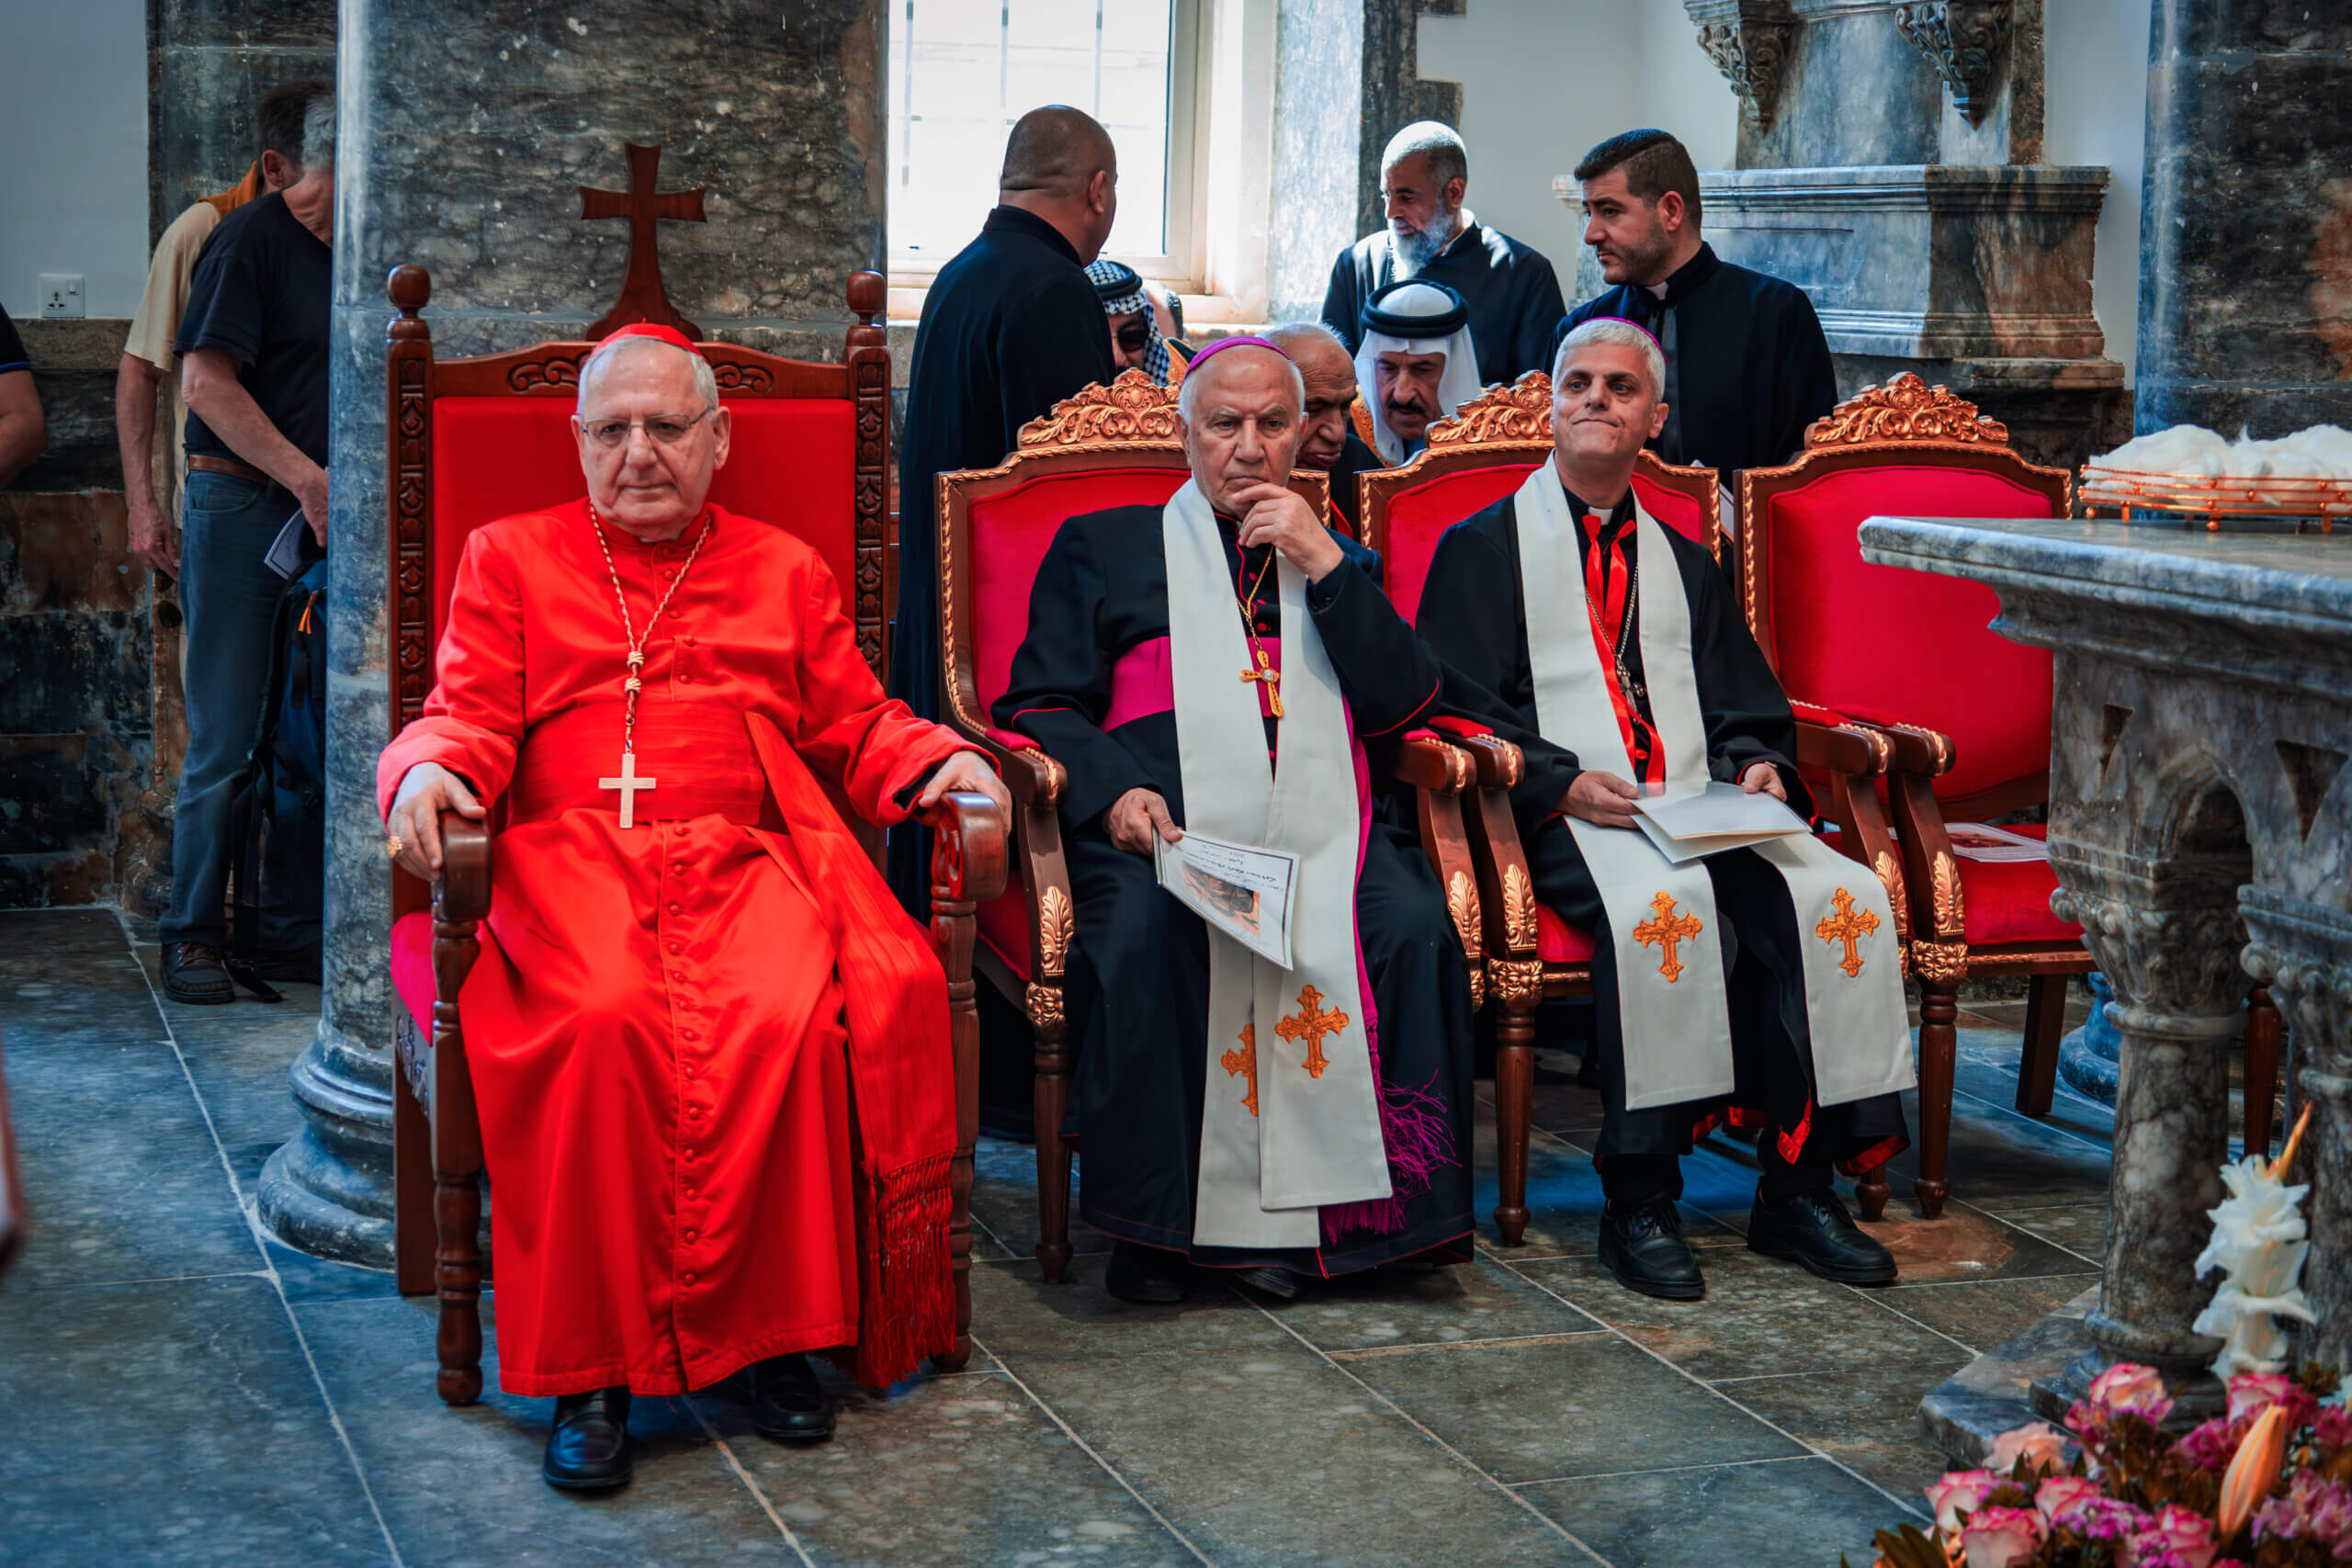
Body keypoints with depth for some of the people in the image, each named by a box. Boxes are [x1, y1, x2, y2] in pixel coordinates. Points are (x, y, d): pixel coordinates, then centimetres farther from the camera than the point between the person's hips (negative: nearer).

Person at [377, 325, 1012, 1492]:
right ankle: (592, 1369, -28)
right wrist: (427, 773, -12)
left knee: (792, 1019, -33)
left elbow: (857, 728, 20)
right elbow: (470, 717, 11)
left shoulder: (785, 573, 24)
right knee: (605, 1018, -35)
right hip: (569, 857, -1)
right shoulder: (511, 560, 21)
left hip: (742, 858, 1)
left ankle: (776, 1330, -19)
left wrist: (943, 760, -1)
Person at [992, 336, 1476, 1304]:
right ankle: (1152, 1225, -24)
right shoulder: (1102, 548, 20)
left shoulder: (1340, 560, 26)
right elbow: (1041, 705, 11)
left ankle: (1346, 1206, -21)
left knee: (1411, 928, -30)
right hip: (1165, 824, -2)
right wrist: (1113, 790, -9)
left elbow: (1404, 705, 10)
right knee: (1141, 937, -35)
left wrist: (1321, 563, 2)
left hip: (1320, 826, 2)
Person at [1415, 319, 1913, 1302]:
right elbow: (1454, 706, 2)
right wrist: (1561, 782, -15)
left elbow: (1744, 707, 24)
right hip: (1565, 819, -5)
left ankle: (1798, 1191, -18)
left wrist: (1758, 764, -1)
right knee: (1663, 904, -39)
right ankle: (1639, 1203, -30)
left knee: (1842, 897, -25)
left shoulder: (1683, 564, 28)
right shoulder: (1483, 547, 14)